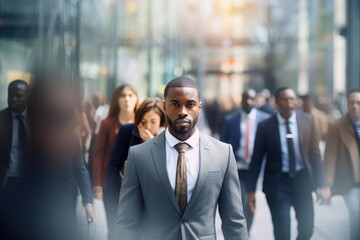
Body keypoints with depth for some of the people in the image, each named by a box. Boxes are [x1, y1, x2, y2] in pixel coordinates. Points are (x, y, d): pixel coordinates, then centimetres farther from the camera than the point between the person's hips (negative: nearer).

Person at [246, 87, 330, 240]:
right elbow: (256, 159, -2)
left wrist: (321, 184, -3)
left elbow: (314, 153, 2)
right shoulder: (265, 126, -7)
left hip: (302, 179, 2)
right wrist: (251, 190, -3)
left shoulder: (307, 121, -1)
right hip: (278, 181, -2)